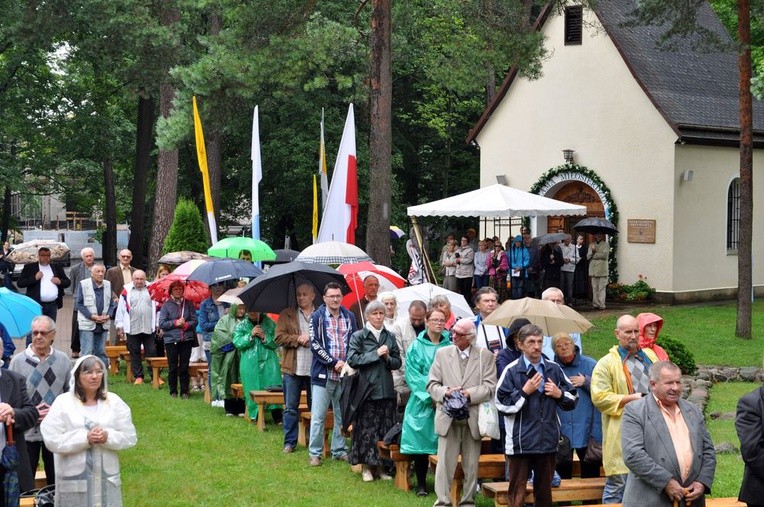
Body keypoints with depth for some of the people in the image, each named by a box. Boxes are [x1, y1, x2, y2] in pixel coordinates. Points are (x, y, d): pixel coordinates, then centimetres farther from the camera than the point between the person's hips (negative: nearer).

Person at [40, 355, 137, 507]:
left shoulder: (114, 401, 6)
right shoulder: (63, 402, -1)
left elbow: (130, 437, 4)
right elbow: (52, 440, -9)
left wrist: (108, 437, -15)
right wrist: (85, 438, -18)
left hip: (107, 478, 2)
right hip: (74, 480, -2)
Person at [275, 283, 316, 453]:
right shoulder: (287, 315, 7)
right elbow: (279, 337, -2)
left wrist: (313, 339, -16)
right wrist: (299, 339, -11)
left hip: (315, 369, 0)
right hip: (293, 368, 0)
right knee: (290, 408, 4)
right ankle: (290, 442, 11)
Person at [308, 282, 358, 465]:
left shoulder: (349, 317, 8)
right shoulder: (317, 317, -2)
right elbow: (315, 344, -8)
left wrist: (348, 363, -6)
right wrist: (334, 363, -13)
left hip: (345, 374, 3)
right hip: (323, 373, -3)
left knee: (342, 415, 10)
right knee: (318, 416, -2)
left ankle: (339, 450, 20)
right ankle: (315, 453, 5)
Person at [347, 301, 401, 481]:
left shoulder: (389, 337, 11)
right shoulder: (358, 336, 1)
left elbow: (398, 363, 12)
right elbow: (352, 360, -9)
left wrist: (388, 358, -9)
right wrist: (376, 354, -12)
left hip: (386, 390, 3)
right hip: (366, 390, -3)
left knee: (386, 429, 3)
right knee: (366, 429, -2)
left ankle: (382, 466, 12)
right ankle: (366, 466, 7)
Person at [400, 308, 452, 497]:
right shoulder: (417, 346, 4)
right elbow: (412, 375, -3)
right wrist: (429, 394, -13)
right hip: (422, 402, -1)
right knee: (421, 443, -2)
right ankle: (421, 483, 7)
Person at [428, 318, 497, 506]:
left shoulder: (485, 356, 3)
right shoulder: (442, 353, 8)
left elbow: (490, 387, -3)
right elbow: (432, 384, 6)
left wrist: (470, 394, -16)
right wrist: (445, 392, -14)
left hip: (473, 418, 0)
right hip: (448, 418, 0)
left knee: (471, 465, 8)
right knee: (445, 463, -4)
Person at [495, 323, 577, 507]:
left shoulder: (554, 369, 8)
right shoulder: (512, 371, -5)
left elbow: (573, 399, 16)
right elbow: (501, 403, -9)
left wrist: (559, 394, -3)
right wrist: (524, 392, -14)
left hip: (547, 440, 4)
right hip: (521, 441, -4)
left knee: (544, 490, 15)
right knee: (518, 491, 0)